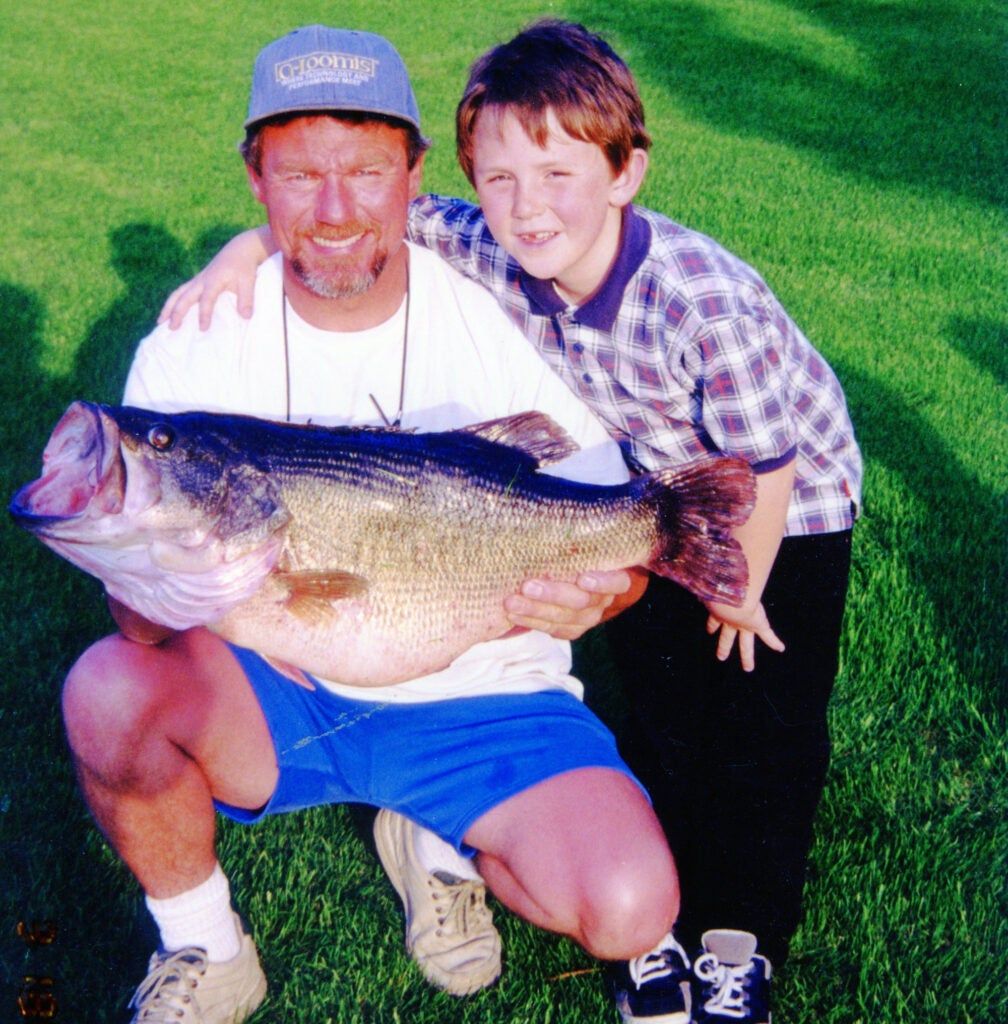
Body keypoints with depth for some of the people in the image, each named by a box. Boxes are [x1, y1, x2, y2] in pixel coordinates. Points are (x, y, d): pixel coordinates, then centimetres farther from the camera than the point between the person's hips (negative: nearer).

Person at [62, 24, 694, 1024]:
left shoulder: (505, 324, -10)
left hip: (479, 697, -1)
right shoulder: (195, 346, -8)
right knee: (110, 689, -29)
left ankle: (441, 844, 12)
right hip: (273, 691, 1)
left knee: (630, 908, -22)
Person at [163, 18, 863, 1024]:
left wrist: (742, 593, -12)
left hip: (788, 506, -4)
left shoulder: (712, 304, -40)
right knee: (659, 702, 11)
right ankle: (667, 911, 26)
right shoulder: (496, 253, -24)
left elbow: (767, 470, -27)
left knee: (764, 715, 1)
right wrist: (251, 245, -24)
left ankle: (741, 939, 18)